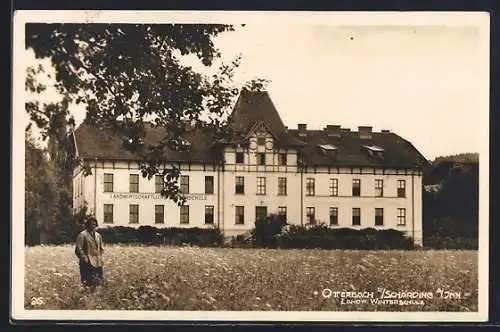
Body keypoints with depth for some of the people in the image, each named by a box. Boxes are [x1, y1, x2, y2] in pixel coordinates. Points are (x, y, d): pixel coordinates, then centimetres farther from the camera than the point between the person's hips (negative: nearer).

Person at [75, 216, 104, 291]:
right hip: (88, 263, -7)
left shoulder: (98, 235, 16)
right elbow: (78, 249, -12)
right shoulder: (82, 235, -7)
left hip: (98, 263, 7)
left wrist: (100, 258, 15)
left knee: (99, 281, 6)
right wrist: (84, 258, -17)